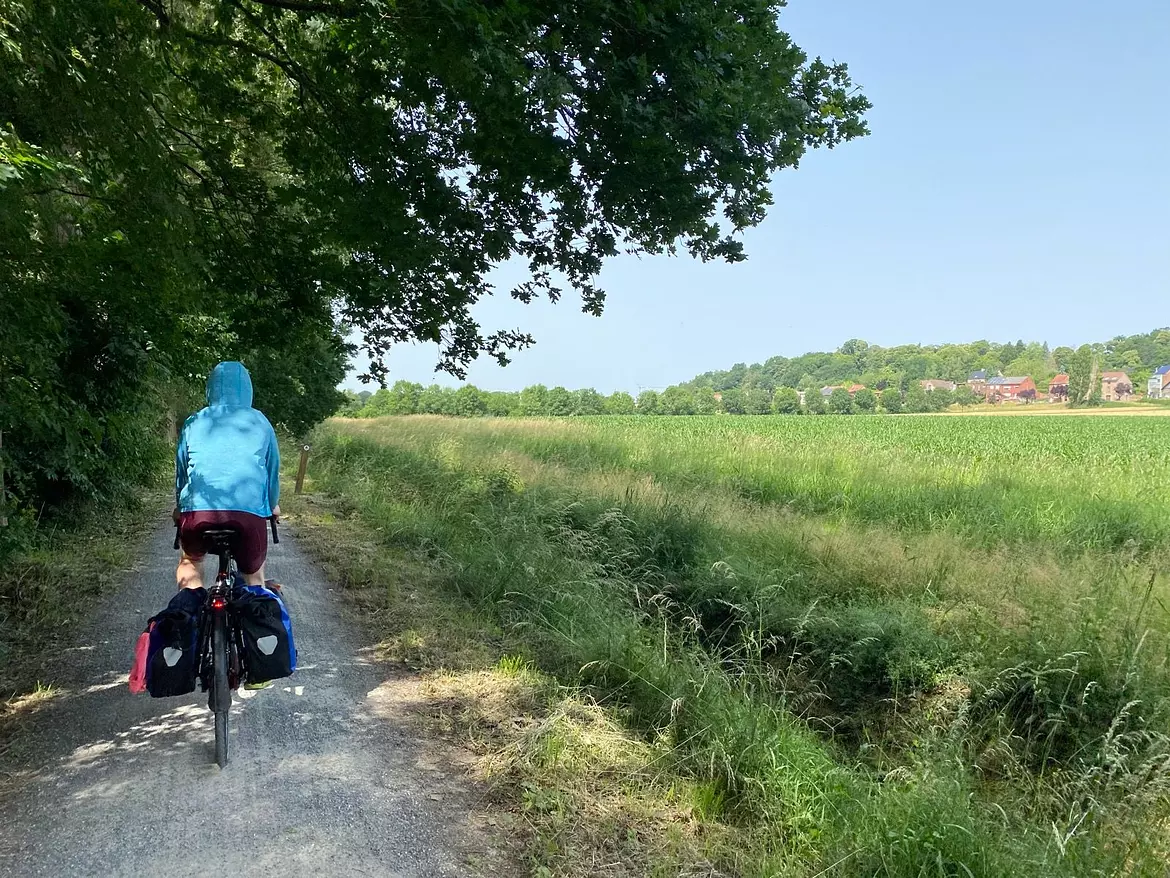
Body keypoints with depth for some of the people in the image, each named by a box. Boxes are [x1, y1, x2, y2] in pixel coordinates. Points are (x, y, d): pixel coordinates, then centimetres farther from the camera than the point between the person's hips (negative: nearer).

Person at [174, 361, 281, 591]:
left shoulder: (194, 422, 18)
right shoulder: (259, 422, 16)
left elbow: (181, 467, 25)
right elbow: (273, 466, 22)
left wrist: (179, 507, 40)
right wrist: (273, 505, 38)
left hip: (198, 505, 1)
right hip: (250, 507, -1)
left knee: (190, 561, 28)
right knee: (254, 575, 18)